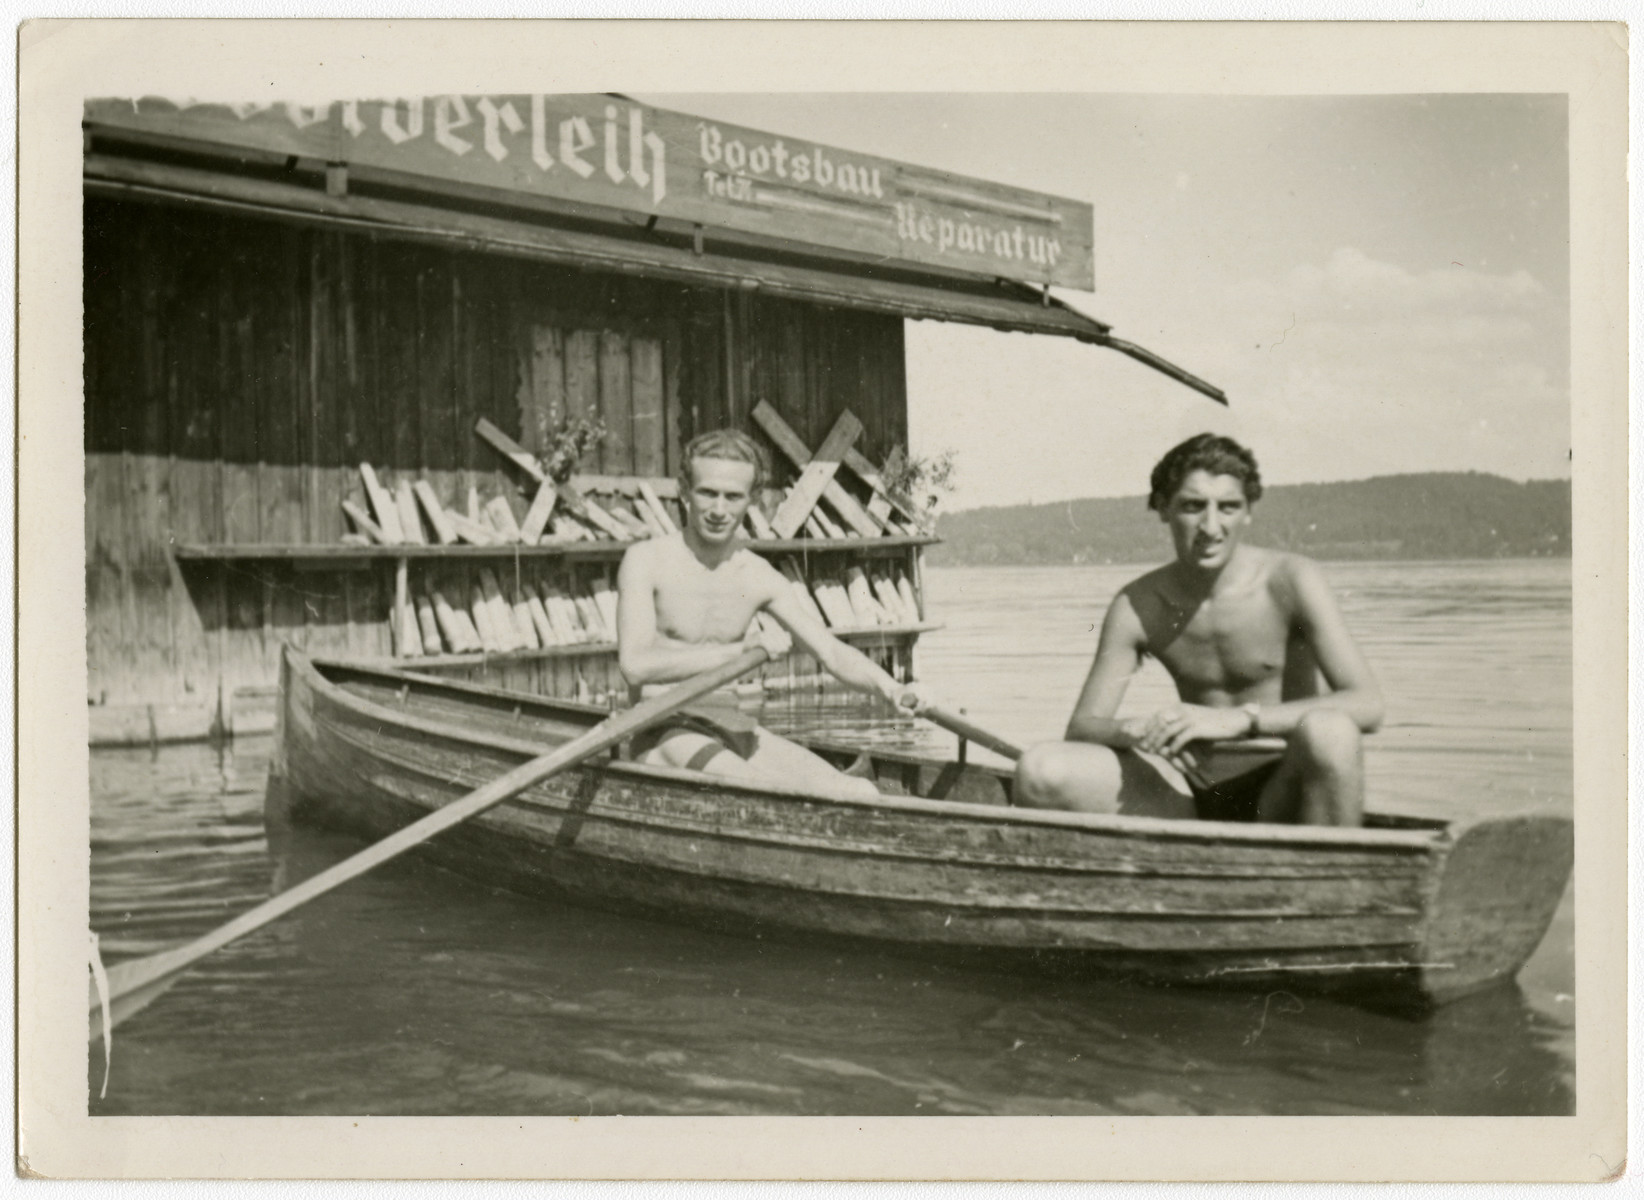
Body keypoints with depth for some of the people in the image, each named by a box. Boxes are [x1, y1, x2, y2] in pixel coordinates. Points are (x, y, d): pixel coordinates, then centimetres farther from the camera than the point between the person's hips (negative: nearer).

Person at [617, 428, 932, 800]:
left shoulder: (761, 579, 6)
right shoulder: (647, 561, -8)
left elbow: (832, 652, 3)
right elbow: (635, 665, -20)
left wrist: (892, 690, -17)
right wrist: (744, 648, -25)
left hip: (738, 729, 6)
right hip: (668, 732, -6)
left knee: (862, 796, -13)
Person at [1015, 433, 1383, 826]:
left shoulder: (1290, 581, -9)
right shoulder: (1136, 606, -1)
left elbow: (1367, 705, -19)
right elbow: (1081, 727, -1)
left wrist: (1238, 719, -30)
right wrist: (1136, 730, -25)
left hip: (1285, 795, -2)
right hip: (1196, 804, 2)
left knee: (1327, 732, -37)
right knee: (1043, 771, -20)